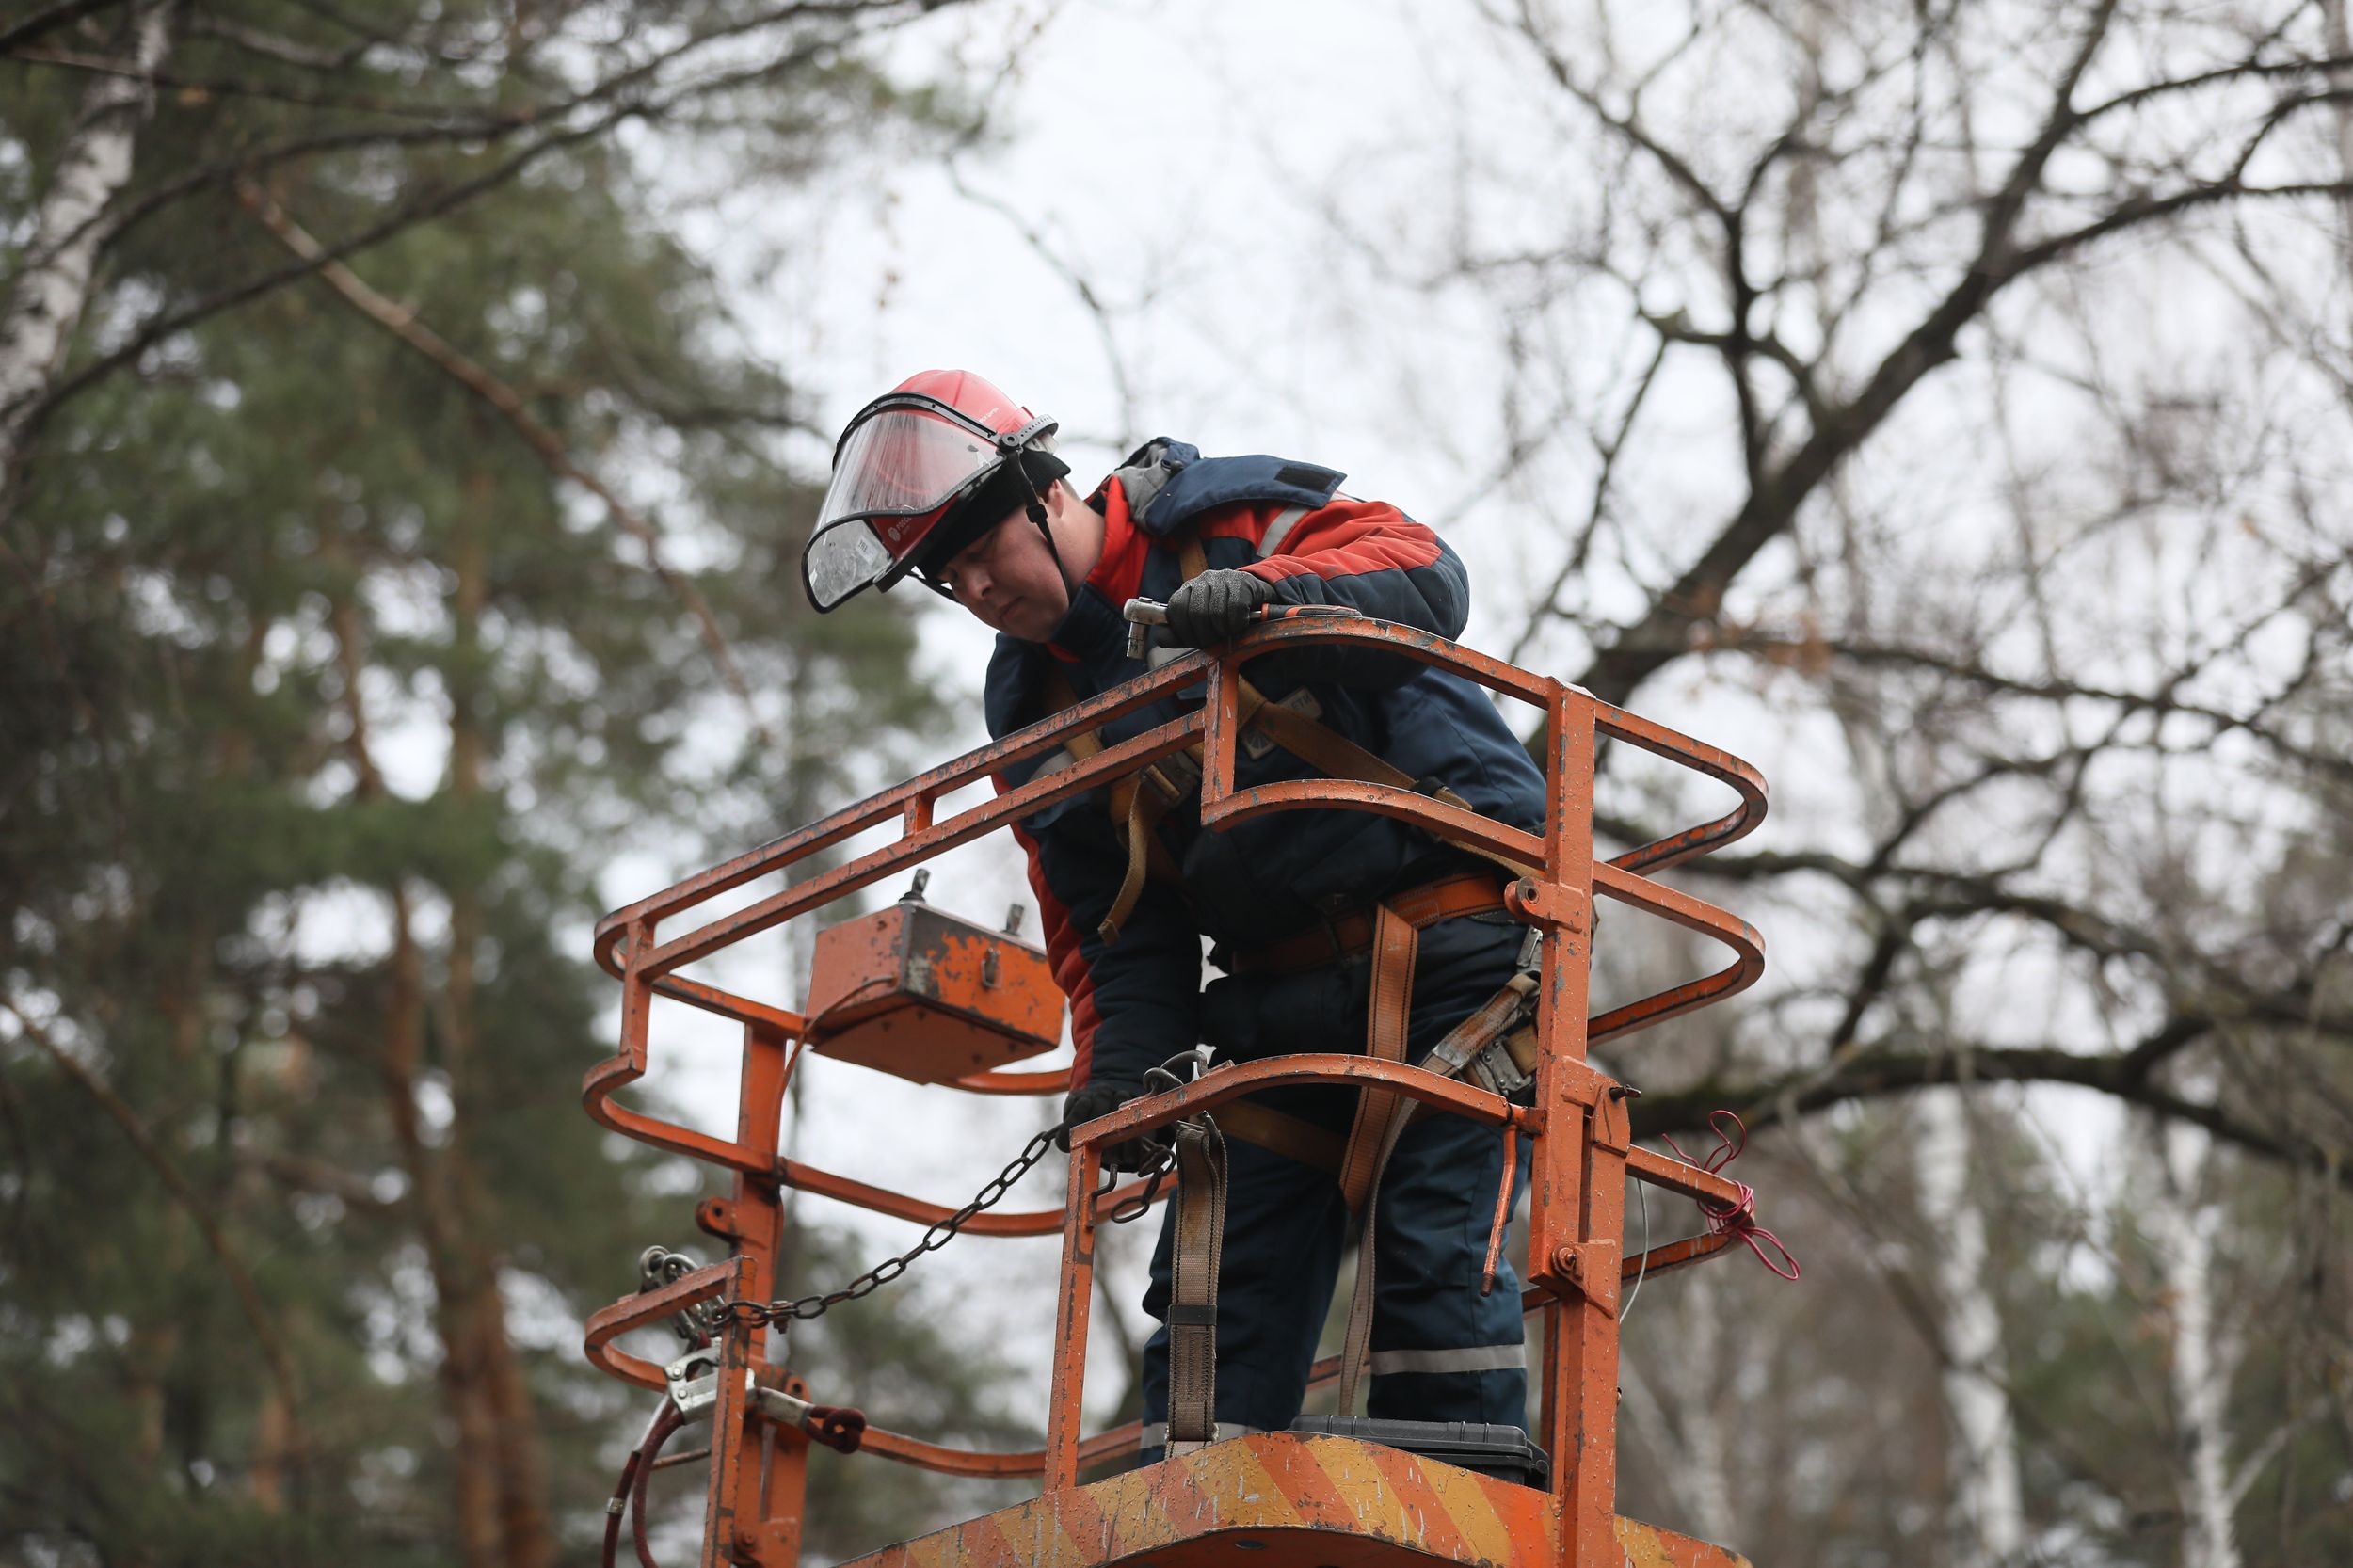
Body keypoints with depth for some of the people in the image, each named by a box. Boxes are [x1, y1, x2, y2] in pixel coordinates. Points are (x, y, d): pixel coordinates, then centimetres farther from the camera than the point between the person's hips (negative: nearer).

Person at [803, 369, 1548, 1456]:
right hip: (1286, 1001, 6)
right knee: (1217, 1282, 1)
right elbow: (1111, 924, 9)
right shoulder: (1037, 716, 11)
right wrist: (1121, 1066, -9)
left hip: (1449, 950, -6)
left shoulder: (1230, 521, -4)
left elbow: (1424, 572, -18)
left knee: (1434, 1249, -13)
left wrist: (1268, 592, -36)